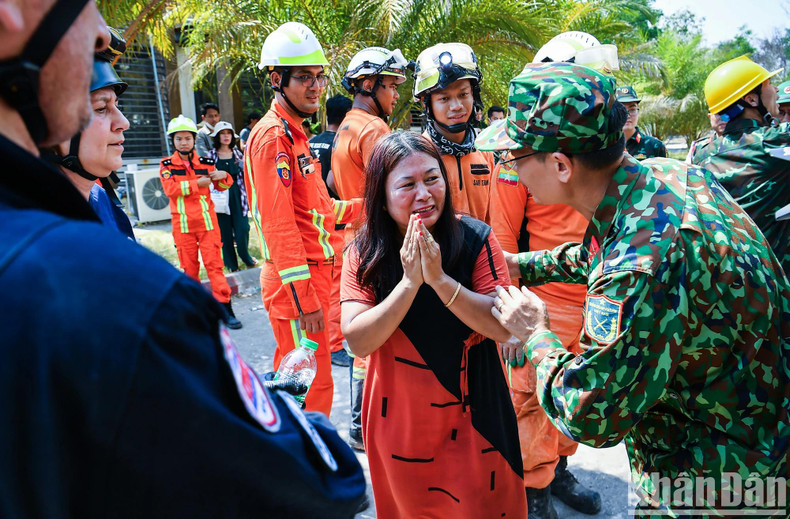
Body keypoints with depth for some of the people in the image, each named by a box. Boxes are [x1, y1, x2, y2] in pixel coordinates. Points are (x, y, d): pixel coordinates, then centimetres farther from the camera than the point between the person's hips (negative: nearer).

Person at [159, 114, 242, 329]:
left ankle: (226, 308, -2)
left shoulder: (205, 163, 8)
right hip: (182, 223, 0)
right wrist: (197, 183, -16)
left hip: (207, 220, 0)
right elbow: (170, 189, -13)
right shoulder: (167, 165, 3)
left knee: (214, 263, -3)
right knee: (189, 266, 7)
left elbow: (220, 187, 17)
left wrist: (223, 177, -5)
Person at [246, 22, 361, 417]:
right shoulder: (272, 136, -14)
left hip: (314, 275, 10)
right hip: (296, 281, -10)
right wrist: (304, 296, -21)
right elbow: (278, 223, -20)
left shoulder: (295, 134, 18)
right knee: (311, 385, 0)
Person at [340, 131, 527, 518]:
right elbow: (358, 342, -18)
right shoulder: (363, 252, -10)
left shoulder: (475, 238, -14)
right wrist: (410, 282, -29)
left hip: (471, 413, -1)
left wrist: (440, 279, -30)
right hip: (399, 418, 2)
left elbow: (504, 327, -18)